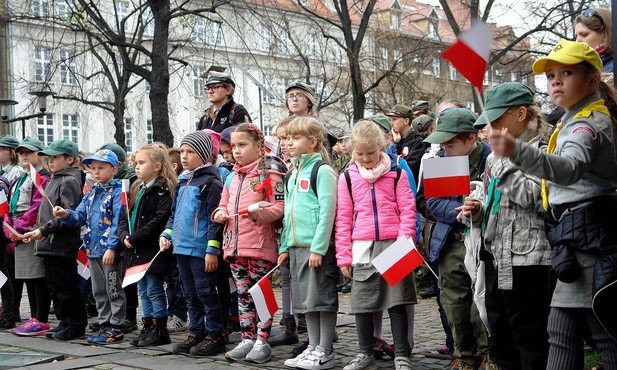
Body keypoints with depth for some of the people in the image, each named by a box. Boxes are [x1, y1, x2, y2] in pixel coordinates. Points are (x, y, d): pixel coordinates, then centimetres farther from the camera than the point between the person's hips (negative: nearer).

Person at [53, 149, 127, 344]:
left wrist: (112, 247, -22)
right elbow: (80, 217, 12)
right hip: (93, 249, 8)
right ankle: (105, 325, 23)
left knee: (113, 290, 0)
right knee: (99, 291, 14)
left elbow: (118, 221, -17)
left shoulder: (117, 191, -10)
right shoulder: (91, 193, 15)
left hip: (110, 250, -8)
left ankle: (116, 328, 7)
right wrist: (66, 214, -10)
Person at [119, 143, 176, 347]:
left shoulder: (163, 190, -13)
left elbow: (160, 220, -21)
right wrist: (125, 236, -4)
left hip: (154, 250, -8)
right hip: (137, 251, 8)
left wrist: (135, 238, -19)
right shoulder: (136, 189, 15)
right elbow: (126, 217, 14)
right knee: (143, 291, 14)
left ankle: (160, 330, 8)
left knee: (154, 291, -1)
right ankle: (147, 328, 22)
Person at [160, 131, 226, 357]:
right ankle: (196, 333, 24)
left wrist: (212, 249, -18)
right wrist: (167, 234, 7)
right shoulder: (182, 181, 15)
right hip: (182, 247, 8)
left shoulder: (211, 182, -10)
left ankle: (214, 336, 8)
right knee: (190, 294, 15)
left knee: (206, 293, -1)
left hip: (201, 249, -8)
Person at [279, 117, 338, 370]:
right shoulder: (292, 173, 16)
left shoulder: (322, 171, -8)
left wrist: (318, 247, -19)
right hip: (296, 245, 8)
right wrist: (285, 247, 15)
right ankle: (313, 347, 21)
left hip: (318, 247, -8)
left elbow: (327, 210, -15)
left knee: (323, 299, -2)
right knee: (305, 299, 12)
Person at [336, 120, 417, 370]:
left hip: (393, 245, -2)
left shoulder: (396, 174, 3)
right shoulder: (347, 177, 6)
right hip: (362, 248, 2)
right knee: (362, 303, 7)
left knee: (397, 302, 1)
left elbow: (408, 210, 0)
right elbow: (343, 219, 6)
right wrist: (343, 256, 3)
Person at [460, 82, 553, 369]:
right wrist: (478, 210, 4)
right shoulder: (495, 157, 16)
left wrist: (506, 154, -16)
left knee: (531, 345, -2)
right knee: (502, 346, 15)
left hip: (527, 260, -8)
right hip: (496, 258, 8)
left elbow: (530, 197, -21)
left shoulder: (543, 151, -8)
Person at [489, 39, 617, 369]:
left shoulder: (587, 123, -14)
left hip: (586, 236, -11)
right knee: (562, 334, 10)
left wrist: (518, 151, -53)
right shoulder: (574, 121, 19)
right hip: (575, 241, 11)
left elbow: (569, 168, -37)